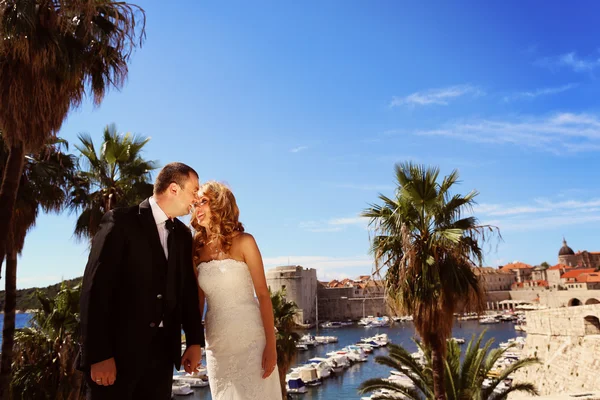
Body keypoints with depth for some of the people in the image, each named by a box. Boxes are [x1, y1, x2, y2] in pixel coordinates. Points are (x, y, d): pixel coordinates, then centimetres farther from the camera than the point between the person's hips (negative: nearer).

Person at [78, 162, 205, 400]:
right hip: (119, 347, -5)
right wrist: (99, 354, -17)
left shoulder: (182, 234, 10)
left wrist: (195, 340, 6)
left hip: (162, 348, 5)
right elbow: (95, 289, -13)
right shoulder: (121, 221, -8)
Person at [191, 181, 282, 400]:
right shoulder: (198, 249, 7)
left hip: (250, 339, -4)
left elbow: (263, 294, -7)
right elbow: (198, 302, 12)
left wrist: (271, 345, -13)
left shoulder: (243, 241, -5)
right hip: (217, 344, 4)